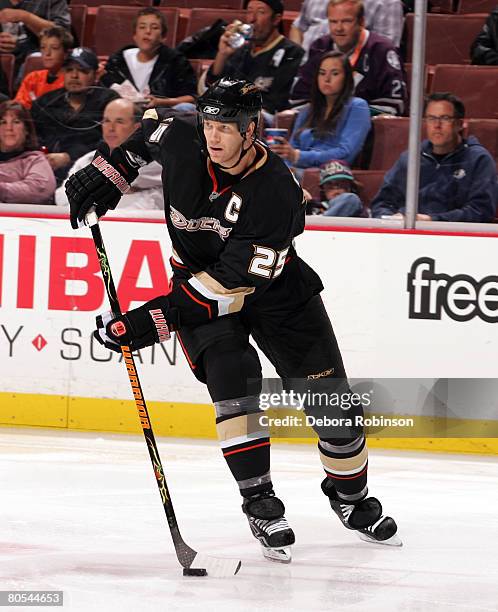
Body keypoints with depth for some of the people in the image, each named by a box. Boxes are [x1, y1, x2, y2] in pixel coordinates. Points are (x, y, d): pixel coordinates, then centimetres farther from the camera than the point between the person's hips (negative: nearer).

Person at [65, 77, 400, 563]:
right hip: (198, 277, 2)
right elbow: (150, 128, 8)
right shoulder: (181, 143, -20)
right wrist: (110, 171, -2)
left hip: (275, 288, -2)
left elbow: (233, 283, -35)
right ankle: (261, 505, -15)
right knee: (234, 384, -22)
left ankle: (350, 496, 23)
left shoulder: (276, 193, -33)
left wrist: (158, 318, -38)